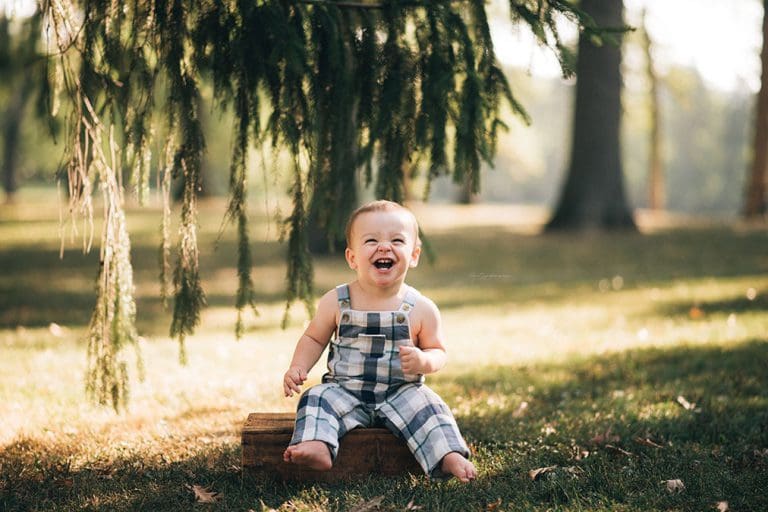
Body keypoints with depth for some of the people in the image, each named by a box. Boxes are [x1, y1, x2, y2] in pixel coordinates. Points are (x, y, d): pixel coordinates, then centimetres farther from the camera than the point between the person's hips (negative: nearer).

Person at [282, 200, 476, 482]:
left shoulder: (422, 309, -5)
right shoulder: (335, 302, -3)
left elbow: (438, 352, 4)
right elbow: (314, 338, 10)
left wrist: (423, 361, -19)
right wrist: (298, 368, -8)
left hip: (400, 392, -1)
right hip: (344, 391, 1)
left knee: (426, 405, -26)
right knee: (317, 398, -23)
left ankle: (449, 456, -29)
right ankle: (316, 448, -44)